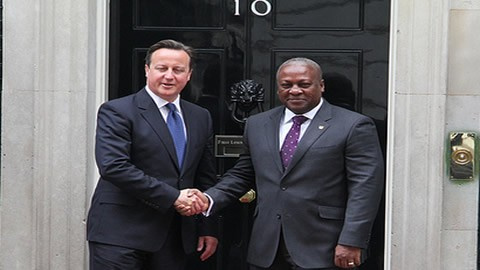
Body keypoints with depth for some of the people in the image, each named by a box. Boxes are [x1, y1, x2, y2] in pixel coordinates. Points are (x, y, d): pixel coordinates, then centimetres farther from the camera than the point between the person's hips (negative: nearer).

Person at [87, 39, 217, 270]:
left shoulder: (201, 117, 12)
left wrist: (208, 228, 11)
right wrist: (172, 196, -19)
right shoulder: (117, 111, -6)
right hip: (120, 234, -5)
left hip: (175, 237, 5)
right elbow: (113, 166, -19)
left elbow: (206, 178, 15)